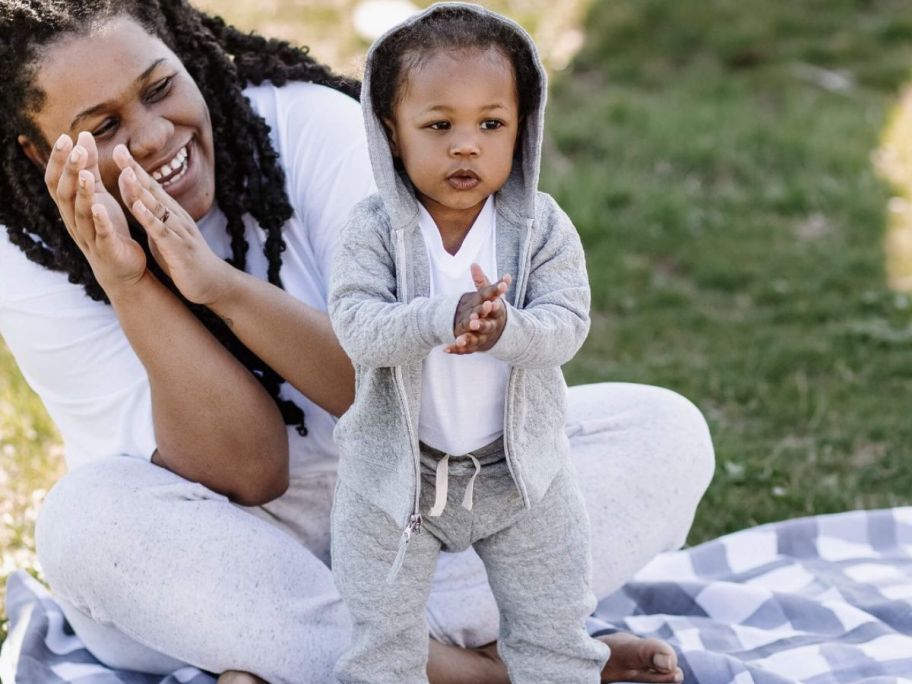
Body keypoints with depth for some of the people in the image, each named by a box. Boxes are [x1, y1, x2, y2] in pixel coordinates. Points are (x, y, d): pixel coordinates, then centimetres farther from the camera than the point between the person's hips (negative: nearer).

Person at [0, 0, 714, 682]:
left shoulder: (313, 126, -16)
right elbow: (244, 475, -21)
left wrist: (221, 285, -33)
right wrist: (130, 288, -33)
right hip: (222, 568, -1)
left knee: (664, 433, -18)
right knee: (84, 516, -33)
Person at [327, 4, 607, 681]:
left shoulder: (542, 226, -8)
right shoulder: (374, 231, -12)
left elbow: (566, 324, -17)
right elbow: (357, 326, -24)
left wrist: (504, 328, -38)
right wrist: (446, 318, -40)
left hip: (518, 468, 1)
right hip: (394, 472, -1)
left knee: (555, 627, 12)